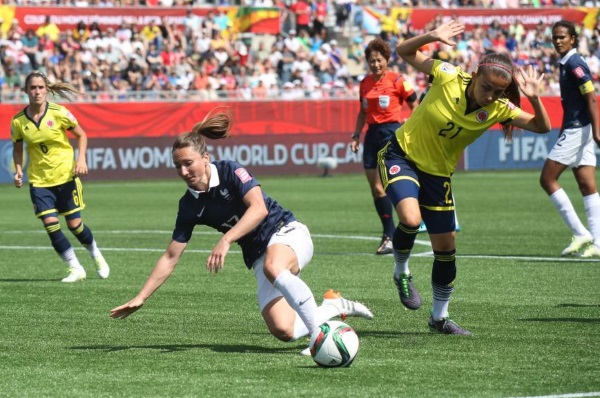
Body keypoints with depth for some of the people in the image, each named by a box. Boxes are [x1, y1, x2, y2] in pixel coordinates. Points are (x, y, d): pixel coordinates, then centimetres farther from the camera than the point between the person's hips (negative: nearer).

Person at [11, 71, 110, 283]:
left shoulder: (59, 113, -11)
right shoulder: (18, 121, -6)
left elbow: (81, 135, 2)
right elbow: (17, 148, 11)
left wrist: (81, 159, -13)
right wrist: (18, 170, -4)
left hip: (66, 176, -1)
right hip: (39, 181, 1)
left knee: (75, 224, 1)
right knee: (51, 225, -11)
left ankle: (97, 257, 31)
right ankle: (75, 269, 4)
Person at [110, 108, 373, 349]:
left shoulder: (230, 171, -13)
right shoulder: (190, 205, 2)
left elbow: (259, 208, -27)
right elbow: (170, 258, 6)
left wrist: (225, 241, -36)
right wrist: (140, 299, 2)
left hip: (286, 233, -5)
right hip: (258, 257, 5)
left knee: (272, 267, -42)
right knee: (283, 331, -16)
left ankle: (320, 333, -33)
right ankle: (334, 306, 10)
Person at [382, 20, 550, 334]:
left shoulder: (498, 109, -13)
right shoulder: (448, 77, -20)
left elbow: (541, 127, -13)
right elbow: (404, 52, -11)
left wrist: (535, 98, -31)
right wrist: (432, 37, -29)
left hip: (437, 174, 4)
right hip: (402, 155, -4)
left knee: (446, 247, 9)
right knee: (410, 219, -30)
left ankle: (440, 317, 30)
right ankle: (401, 273, 2)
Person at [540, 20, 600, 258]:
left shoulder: (574, 64, -13)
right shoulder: (567, 63, 15)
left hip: (577, 130, -9)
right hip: (575, 131, 9)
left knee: (547, 179, -4)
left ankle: (580, 234, -6)